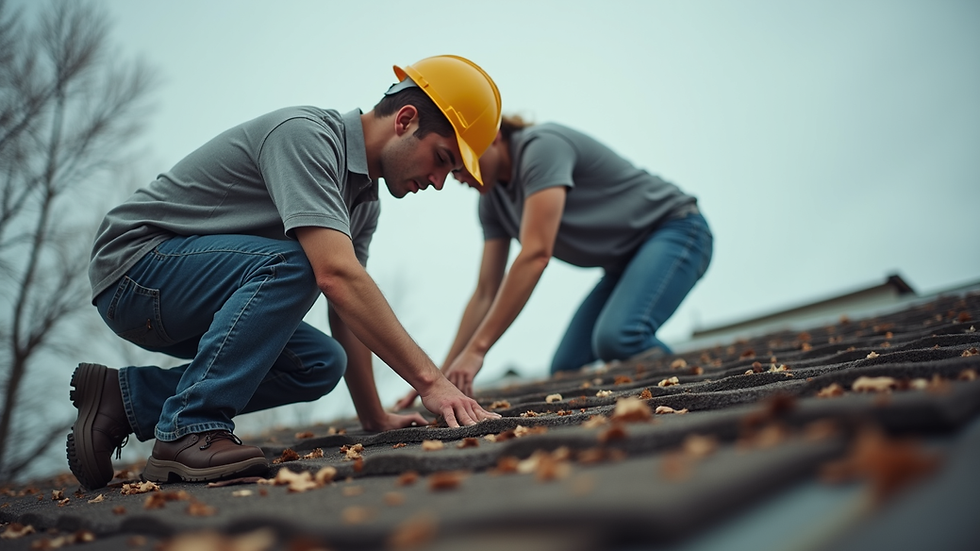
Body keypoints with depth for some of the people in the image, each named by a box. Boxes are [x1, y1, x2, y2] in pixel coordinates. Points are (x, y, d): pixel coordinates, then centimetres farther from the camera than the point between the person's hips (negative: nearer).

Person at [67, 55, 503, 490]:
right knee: (292, 265, -30)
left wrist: (374, 418, 7)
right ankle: (190, 430, -21)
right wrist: (430, 381, -36)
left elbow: (348, 311, 9)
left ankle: (127, 396, 0)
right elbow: (336, 276, -36)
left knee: (319, 364, -5)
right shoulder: (304, 134, -24)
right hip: (134, 267, -9)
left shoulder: (364, 197, 5)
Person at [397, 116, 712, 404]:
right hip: (626, 261, 9)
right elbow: (485, 293, 4)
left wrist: (477, 349, -36)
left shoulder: (542, 146, -24)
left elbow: (535, 255, -34)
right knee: (565, 369, -3)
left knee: (617, 337, -33)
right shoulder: (492, 198, 2)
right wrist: (443, 375, -1)